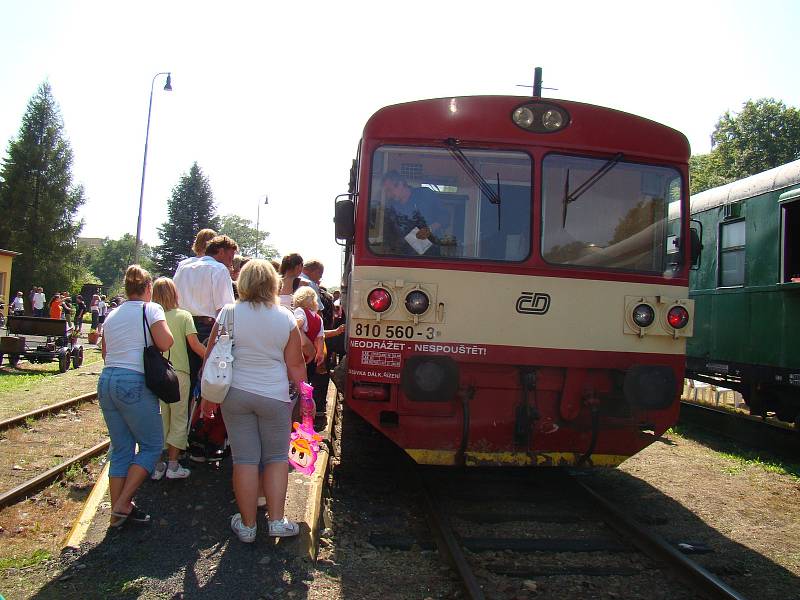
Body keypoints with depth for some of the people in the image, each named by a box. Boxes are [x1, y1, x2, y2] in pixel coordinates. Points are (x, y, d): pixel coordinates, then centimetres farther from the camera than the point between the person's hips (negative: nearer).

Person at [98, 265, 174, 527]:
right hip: (134, 383, -7)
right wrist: (166, 331, 6)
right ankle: (122, 504, -1)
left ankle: (118, 511, 15)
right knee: (152, 445, 4)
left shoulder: (112, 315, 18)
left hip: (106, 380, 7)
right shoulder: (150, 309, -2)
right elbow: (165, 343, -14)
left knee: (121, 449, 13)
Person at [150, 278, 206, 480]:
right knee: (178, 420, 8)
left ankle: (158, 465, 16)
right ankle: (173, 465, 7)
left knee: (160, 420, 13)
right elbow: (195, 344, -11)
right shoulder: (183, 316, -3)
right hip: (178, 373, -2)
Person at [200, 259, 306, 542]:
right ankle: (277, 520, 11)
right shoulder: (286, 318, -3)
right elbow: (295, 365, 1)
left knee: (245, 459, 6)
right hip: (275, 396, 0)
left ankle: (247, 525, 15)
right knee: (276, 457, 13)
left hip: (236, 393, 0)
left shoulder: (229, 314, -3)